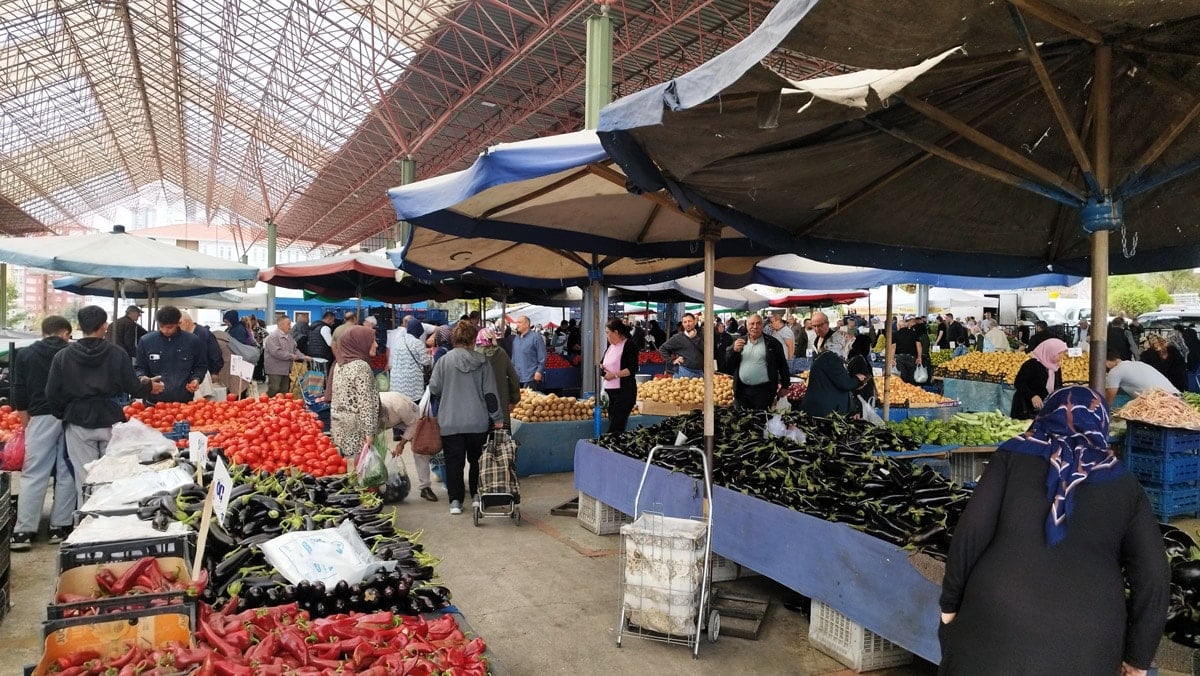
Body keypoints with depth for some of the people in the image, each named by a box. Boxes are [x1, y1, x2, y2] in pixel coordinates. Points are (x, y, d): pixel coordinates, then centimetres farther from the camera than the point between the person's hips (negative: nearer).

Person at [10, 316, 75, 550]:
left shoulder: (25, 355, 6)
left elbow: (19, 393, 6)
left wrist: (25, 423, 13)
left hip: (42, 417, 0)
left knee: (33, 475, 3)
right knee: (67, 474, 6)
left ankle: (24, 531, 2)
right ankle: (60, 527, 9)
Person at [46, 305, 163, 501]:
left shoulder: (62, 356, -3)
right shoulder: (117, 353, -6)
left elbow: (52, 394, -1)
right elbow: (132, 387, -4)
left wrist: (62, 415, 17)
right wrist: (148, 386, 18)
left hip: (78, 423, 1)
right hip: (111, 421, 0)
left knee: (85, 481, 6)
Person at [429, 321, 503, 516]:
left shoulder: (444, 361, -6)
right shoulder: (482, 362, -3)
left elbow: (434, 389, -2)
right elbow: (490, 392, -2)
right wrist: (497, 417, 6)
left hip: (450, 422, -1)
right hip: (478, 421, 1)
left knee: (454, 461, 5)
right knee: (476, 460, 16)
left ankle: (455, 501, 2)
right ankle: (477, 496, 22)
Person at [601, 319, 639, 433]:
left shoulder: (629, 345, -10)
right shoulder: (611, 346, 14)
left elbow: (633, 369, -16)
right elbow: (603, 362, 24)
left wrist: (615, 374, -21)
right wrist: (601, 366, 2)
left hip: (624, 391, -9)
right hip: (610, 391, 9)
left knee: (616, 427, -12)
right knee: (612, 422, 11)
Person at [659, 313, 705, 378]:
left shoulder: (700, 337, 11)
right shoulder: (678, 338, 3)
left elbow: (705, 351, -5)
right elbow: (662, 348, 5)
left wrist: (694, 338, -8)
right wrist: (672, 361, -1)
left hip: (699, 373, 3)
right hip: (683, 372, -3)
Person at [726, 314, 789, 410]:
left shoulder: (773, 343, 1)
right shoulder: (739, 342, 9)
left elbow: (782, 365, 5)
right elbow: (728, 364, 7)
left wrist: (785, 386, 5)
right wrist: (734, 350, -10)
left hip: (763, 391, -3)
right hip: (741, 390, 3)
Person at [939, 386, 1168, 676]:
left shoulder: (1014, 454, 7)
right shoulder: (1122, 482, 14)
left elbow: (971, 531, -2)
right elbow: (1154, 576, 10)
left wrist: (950, 602, 7)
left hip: (997, 622, -2)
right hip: (1087, 645, 2)